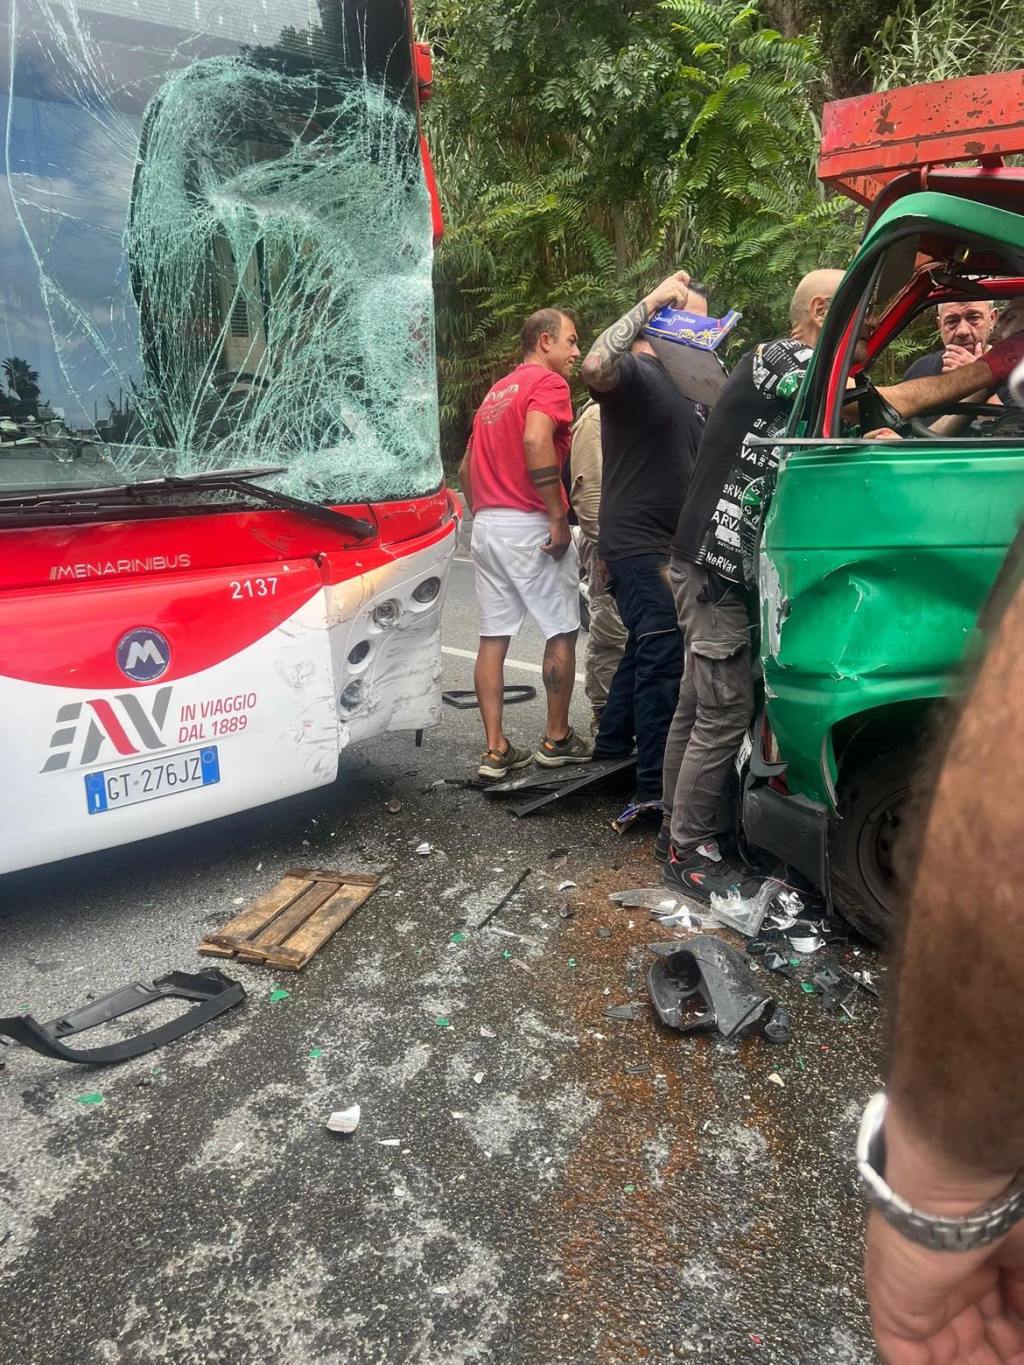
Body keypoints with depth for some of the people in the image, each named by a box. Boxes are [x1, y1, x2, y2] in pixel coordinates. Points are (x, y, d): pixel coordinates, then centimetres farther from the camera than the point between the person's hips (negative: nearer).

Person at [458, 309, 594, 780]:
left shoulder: (496, 391, 21)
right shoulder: (548, 383, -5)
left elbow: (465, 468, 23)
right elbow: (536, 441, -24)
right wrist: (559, 518, -21)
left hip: (486, 525, 8)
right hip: (530, 526, -8)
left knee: (493, 639, 6)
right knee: (562, 632, 6)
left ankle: (495, 750, 8)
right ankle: (557, 739, 15)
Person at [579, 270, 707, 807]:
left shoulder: (684, 384, 20)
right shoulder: (634, 371, -9)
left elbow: (697, 459, 28)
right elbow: (595, 367, -32)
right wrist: (649, 301, -24)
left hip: (670, 544, 10)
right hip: (637, 541, -10)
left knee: (646, 648, 18)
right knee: (663, 653, -14)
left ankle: (612, 744, 33)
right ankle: (656, 787, -12)